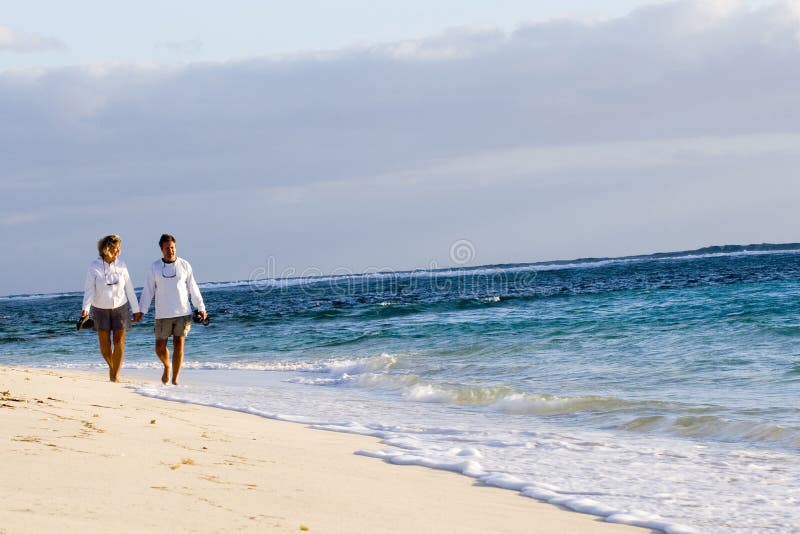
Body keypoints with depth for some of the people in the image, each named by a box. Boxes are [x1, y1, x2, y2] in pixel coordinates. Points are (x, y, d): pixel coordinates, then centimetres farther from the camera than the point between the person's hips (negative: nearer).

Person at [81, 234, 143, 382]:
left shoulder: (121, 265, -6)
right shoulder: (94, 267, -14)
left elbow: (129, 288, 1)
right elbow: (89, 289, -18)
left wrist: (135, 309, 4)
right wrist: (85, 308, -34)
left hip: (120, 308, 1)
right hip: (101, 309, -1)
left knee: (119, 342, -6)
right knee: (104, 345, 3)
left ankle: (115, 376, 0)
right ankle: (111, 366, 32)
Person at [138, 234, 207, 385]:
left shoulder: (184, 265, 3)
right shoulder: (155, 267, 3)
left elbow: (193, 288, 8)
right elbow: (148, 290, 4)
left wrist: (201, 308, 7)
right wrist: (141, 310, -3)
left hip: (183, 313, -1)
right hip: (163, 315, 1)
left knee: (179, 345, -5)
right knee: (160, 347, 4)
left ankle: (175, 380, -1)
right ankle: (167, 366, 35)